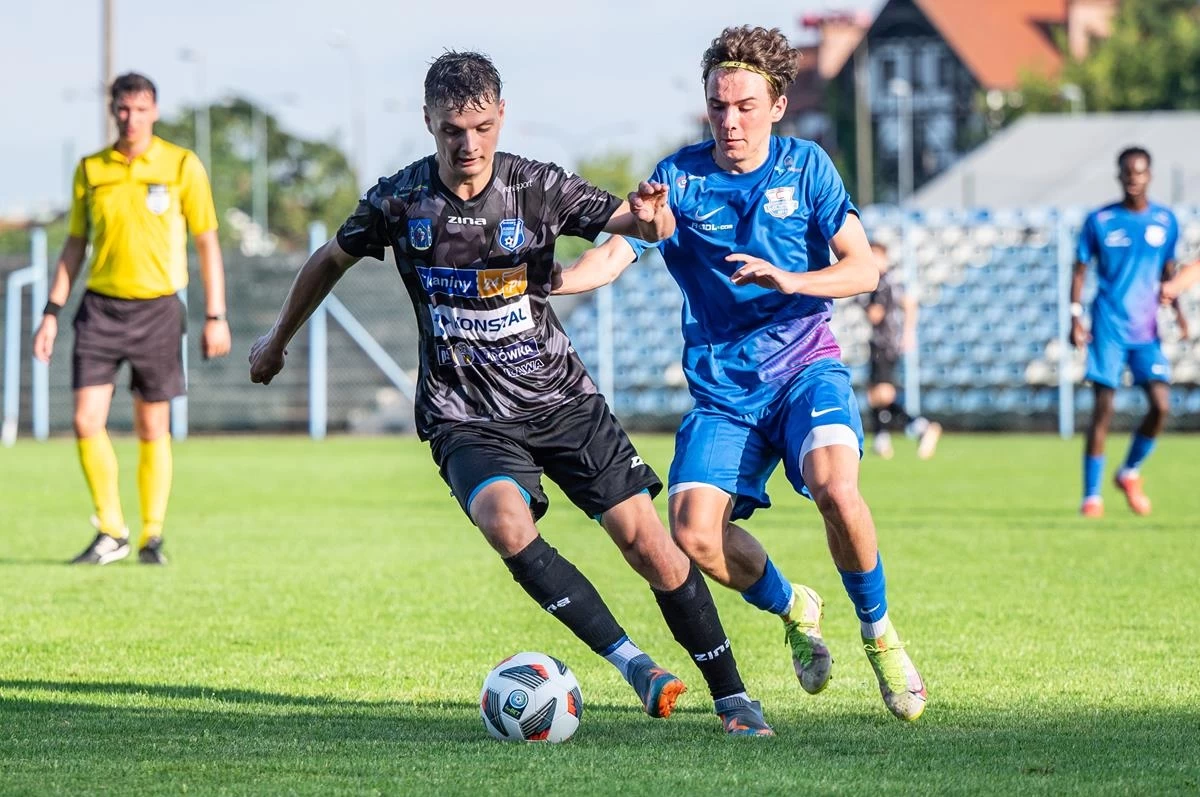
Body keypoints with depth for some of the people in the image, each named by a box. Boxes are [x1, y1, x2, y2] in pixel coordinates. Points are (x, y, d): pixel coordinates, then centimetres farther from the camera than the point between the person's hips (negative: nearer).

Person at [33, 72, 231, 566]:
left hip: (157, 308, -2)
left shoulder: (182, 166, -2)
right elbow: (75, 245, 13)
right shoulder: (91, 170, 6)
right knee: (87, 421, -8)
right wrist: (52, 312, 7)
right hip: (101, 307, 2)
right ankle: (111, 533, 6)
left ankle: (152, 538, 16)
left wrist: (216, 317, -2)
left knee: (152, 430, 3)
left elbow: (207, 243, 2)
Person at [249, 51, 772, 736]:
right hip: (467, 416, 0)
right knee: (505, 522, -31)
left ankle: (734, 699, 8)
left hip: (561, 397, 0)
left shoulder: (538, 187, -8)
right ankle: (633, 664, -25)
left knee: (647, 541, -7)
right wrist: (278, 340, 25)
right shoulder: (399, 201, -5)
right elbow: (332, 260, 13)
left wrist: (651, 217, -40)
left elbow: (629, 220, -15)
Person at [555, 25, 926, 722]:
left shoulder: (805, 166, 1)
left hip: (806, 365, -2)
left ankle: (879, 632, -4)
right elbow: (612, 255, -8)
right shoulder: (679, 177, 1)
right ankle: (793, 609, 13)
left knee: (835, 487, -30)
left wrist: (790, 280, -23)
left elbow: (864, 269, -4)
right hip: (722, 388, 2)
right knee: (693, 531, -19)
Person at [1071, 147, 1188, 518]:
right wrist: (1076, 318, -6)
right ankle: (1091, 497, 0)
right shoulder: (1099, 221, -1)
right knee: (1103, 409, -6)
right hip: (1109, 327, -3)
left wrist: (1176, 309, 3)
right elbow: (1080, 270, 3)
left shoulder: (1165, 221, 6)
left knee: (1161, 404, -10)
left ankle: (1130, 473, 15)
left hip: (1146, 330, 3)